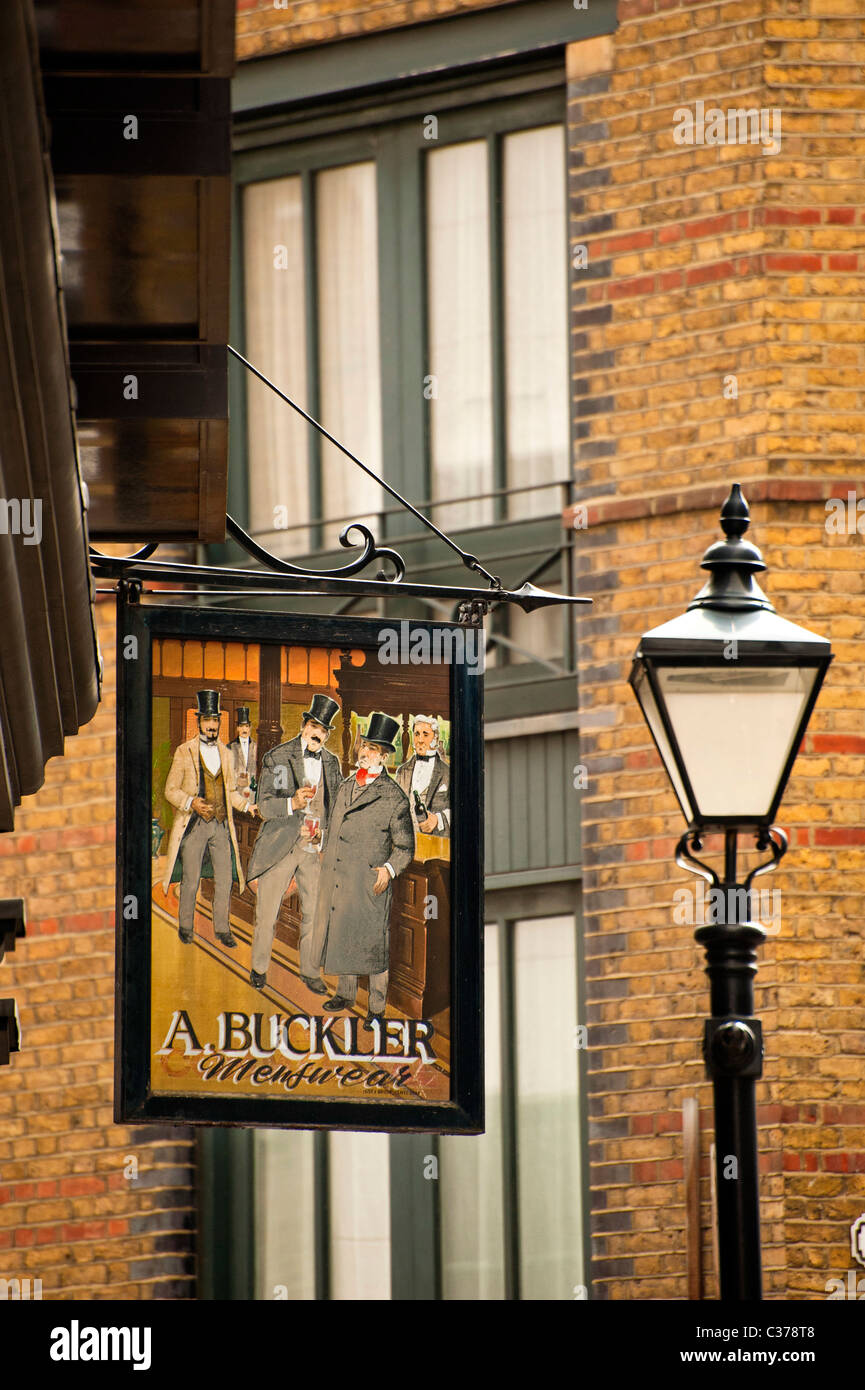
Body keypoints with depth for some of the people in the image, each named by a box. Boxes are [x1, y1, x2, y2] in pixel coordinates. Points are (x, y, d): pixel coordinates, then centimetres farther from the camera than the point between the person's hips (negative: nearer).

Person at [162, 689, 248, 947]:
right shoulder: (184, 751, 0)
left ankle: (222, 928, 13)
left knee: (224, 879, 3)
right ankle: (185, 926, 15)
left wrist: (248, 806, 4)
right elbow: (171, 790, -1)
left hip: (221, 826, 4)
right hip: (194, 826, -4)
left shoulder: (224, 753, 13)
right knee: (190, 881, -1)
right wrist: (191, 803, -18)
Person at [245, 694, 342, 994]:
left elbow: (337, 806, 19)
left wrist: (326, 833, 2)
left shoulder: (331, 763, 9)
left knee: (315, 913, 3)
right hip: (280, 845, -3)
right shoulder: (276, 758, -4)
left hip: (316, 848, 3)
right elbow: (264, 806, -8)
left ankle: (311, 972, 17)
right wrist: (293, 803, -26)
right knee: (267, 913, 2)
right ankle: (259, 967, 20)